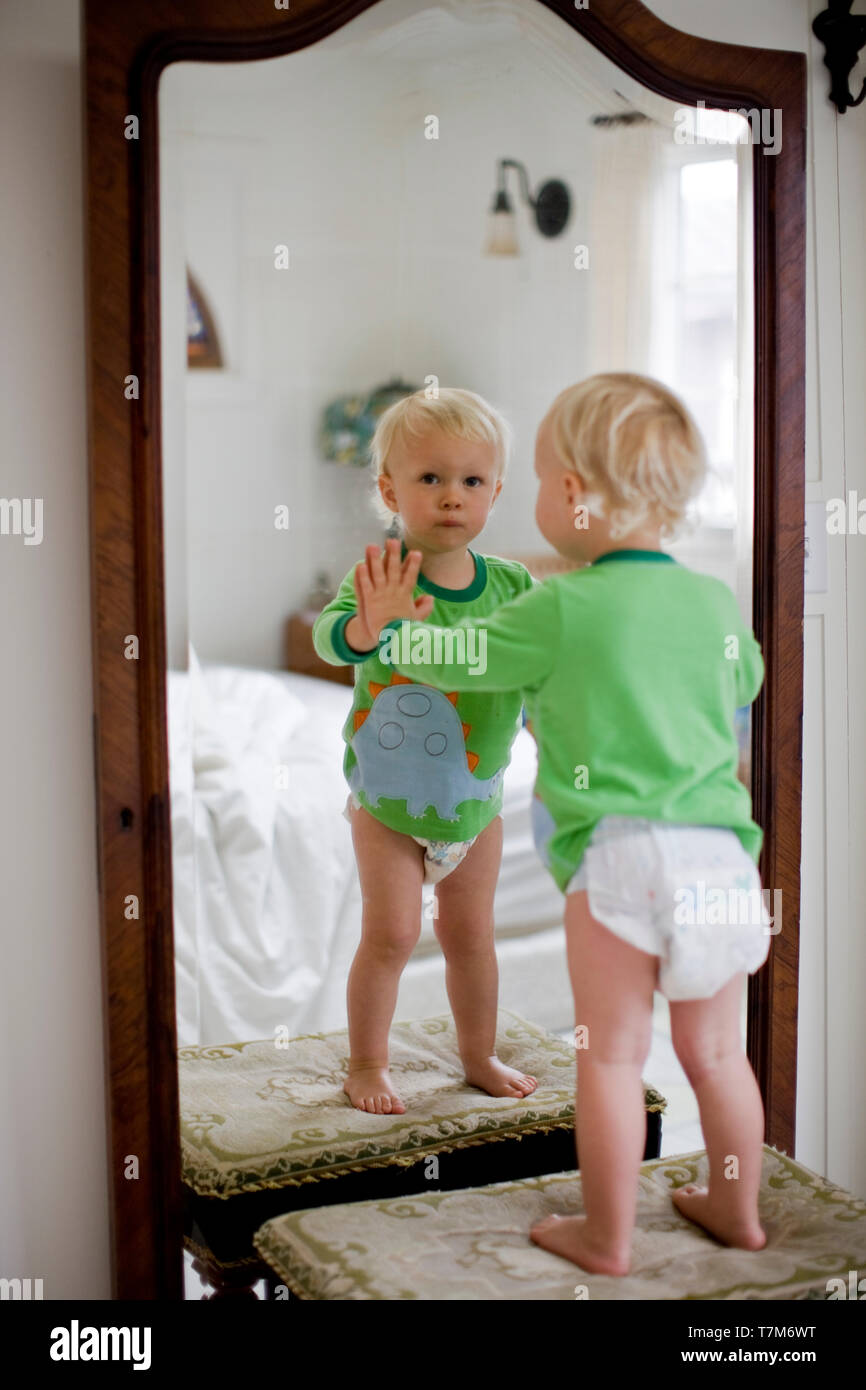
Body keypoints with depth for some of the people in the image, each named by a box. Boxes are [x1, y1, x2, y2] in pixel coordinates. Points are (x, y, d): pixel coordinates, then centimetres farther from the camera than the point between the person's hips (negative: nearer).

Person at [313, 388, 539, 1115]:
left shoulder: (512, 585, -8)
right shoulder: (383, 575, -21)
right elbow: (330, 635, -40)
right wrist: (368, 628, -61)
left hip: (476, 800, 4)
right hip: (388, 801, -3)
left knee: (471, 933, 15)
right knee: (391, 934, 0)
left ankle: (480, 1056, 35)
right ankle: (367, 1064, 21)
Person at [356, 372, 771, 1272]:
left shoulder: (560, 610, -5)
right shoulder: (716, 603, 10)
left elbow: (452, 659, 6)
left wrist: (394, 624, 27)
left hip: (617, 857, -5)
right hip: (720, 851, 5)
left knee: (612, 1055, 6)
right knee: (714, 1050, 18)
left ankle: (606, 1236, 16)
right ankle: (735, 1211, 32)